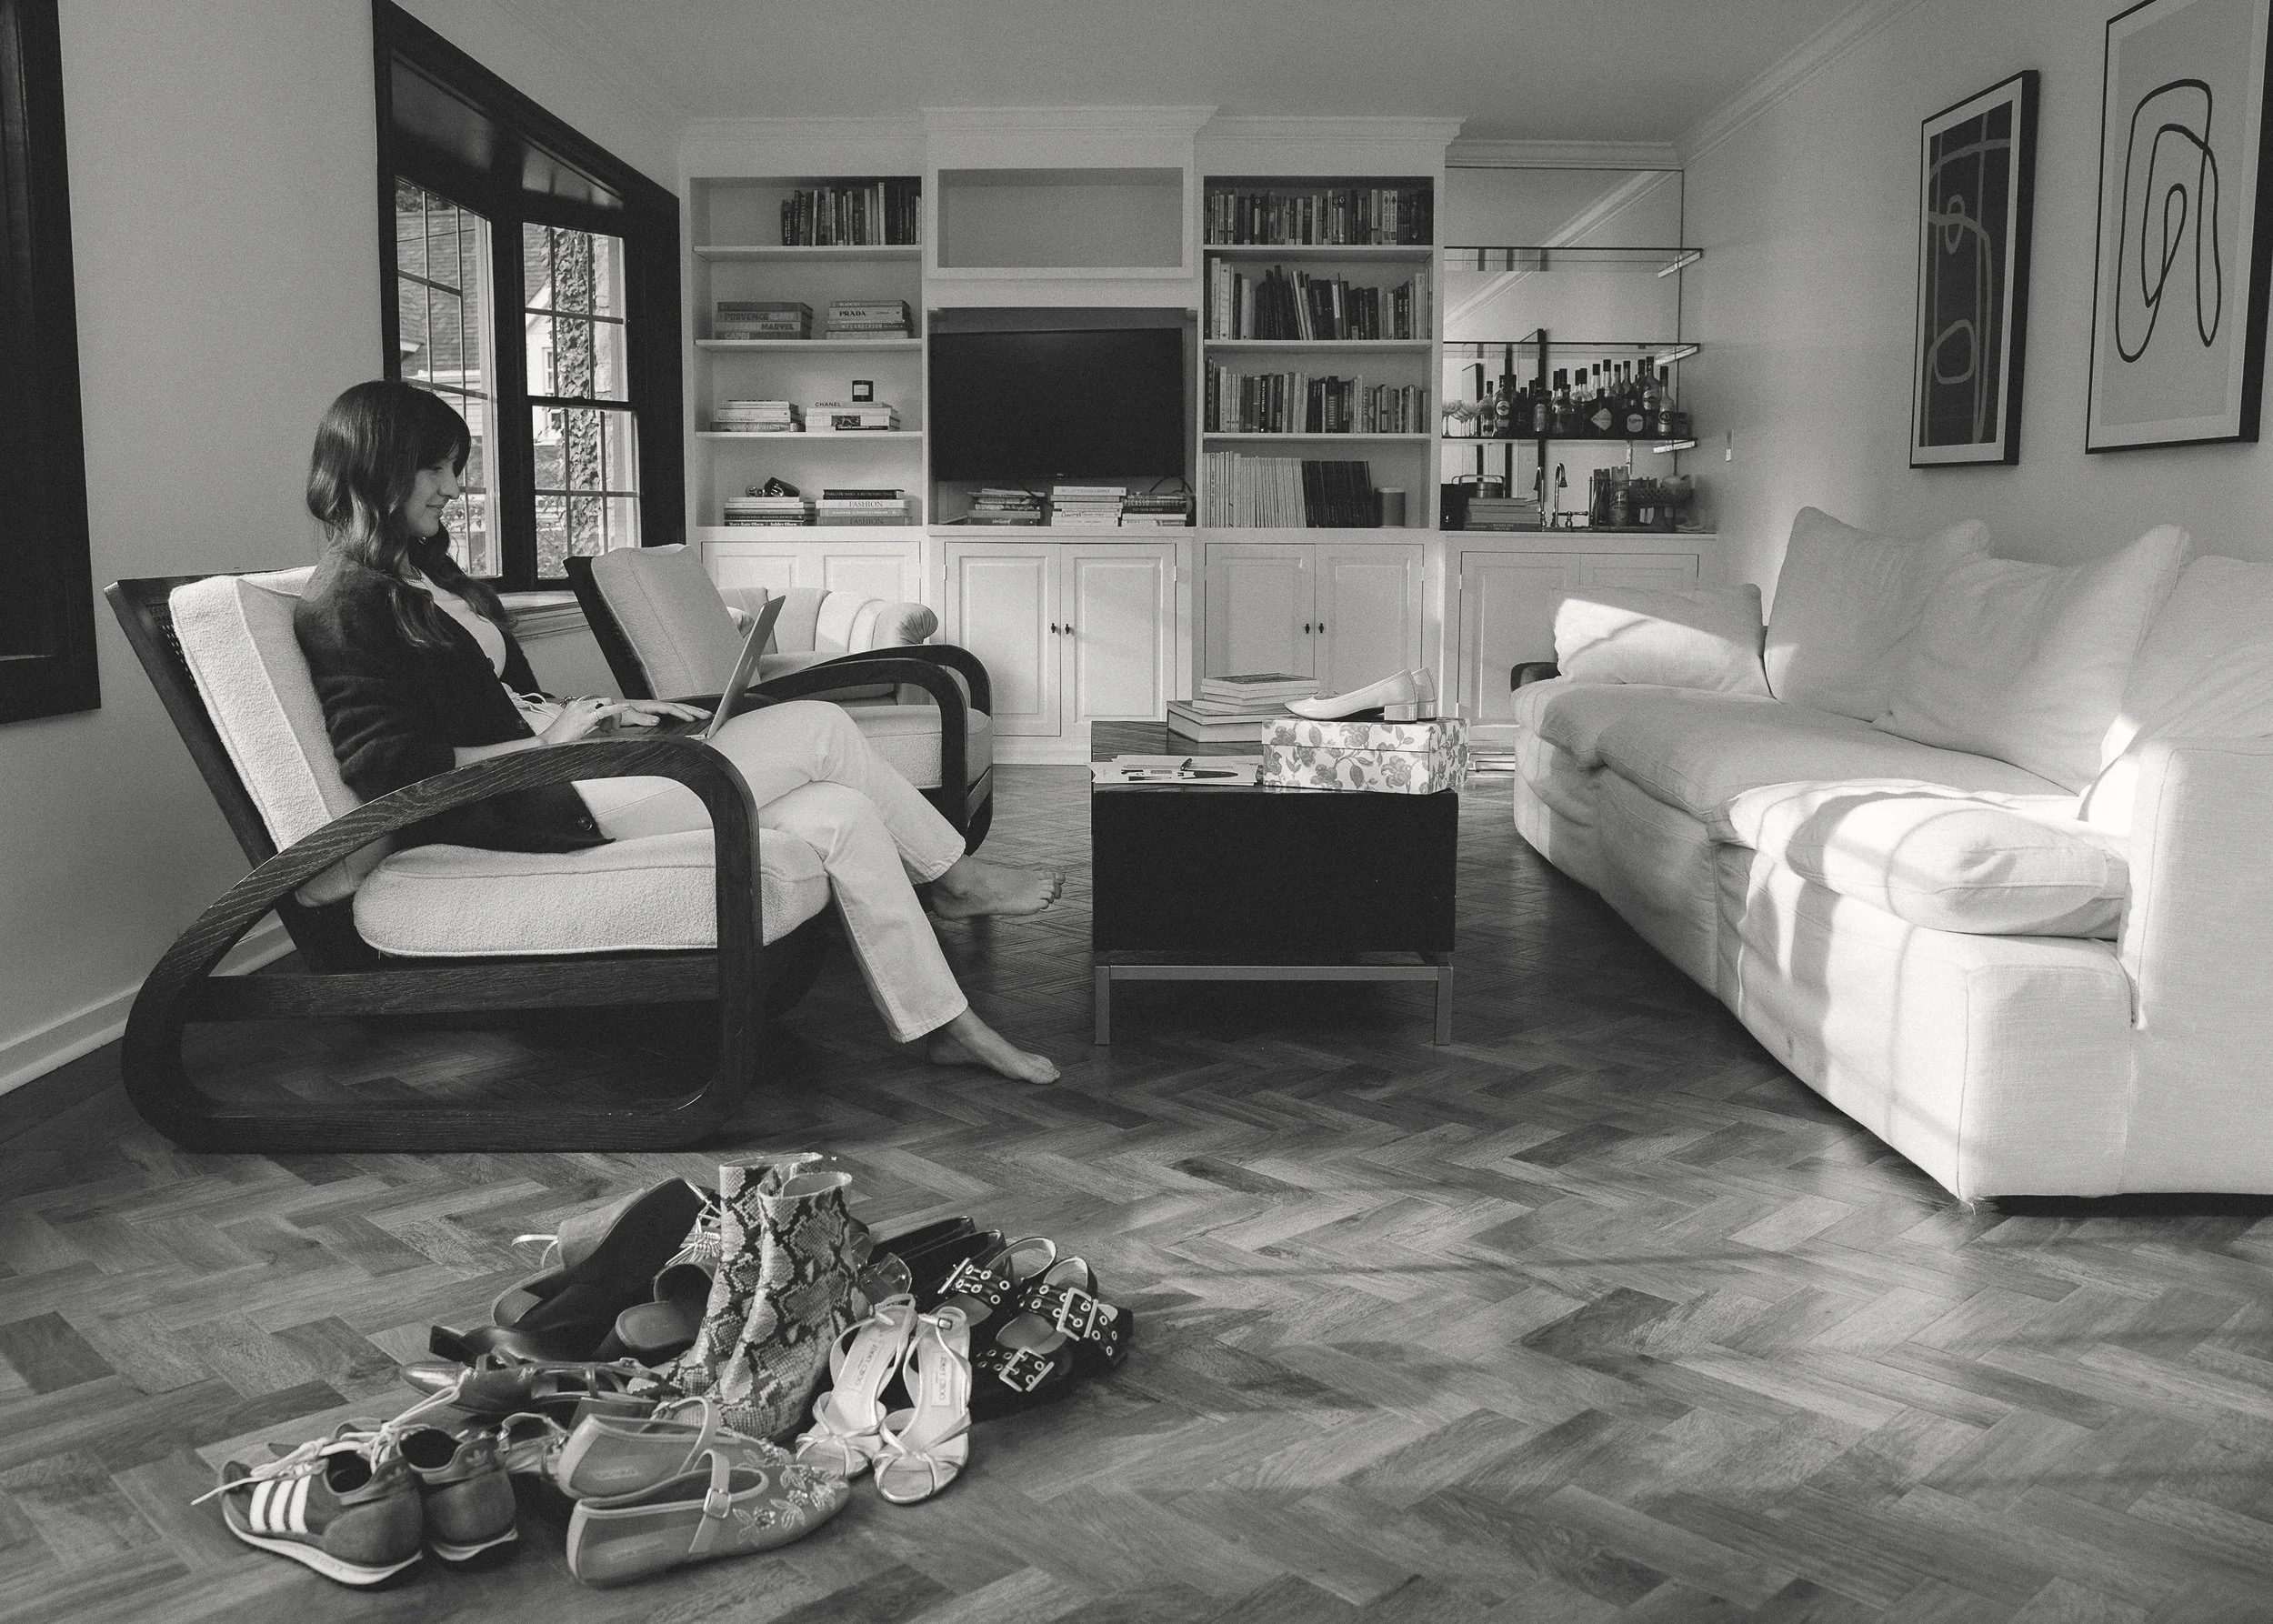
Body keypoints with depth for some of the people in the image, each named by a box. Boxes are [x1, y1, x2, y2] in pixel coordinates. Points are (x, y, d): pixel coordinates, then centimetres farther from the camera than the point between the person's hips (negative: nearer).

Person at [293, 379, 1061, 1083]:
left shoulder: (428, 574, 20)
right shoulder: (343, 605, -10)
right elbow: (387, 767, -19)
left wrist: (609, 713, 8)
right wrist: (549, 740, -16)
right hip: (522, 805, -10)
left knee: (839, 812, -3)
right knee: (819, 728, -12)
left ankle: (949, 1029, 6)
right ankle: (955, 875, 8)